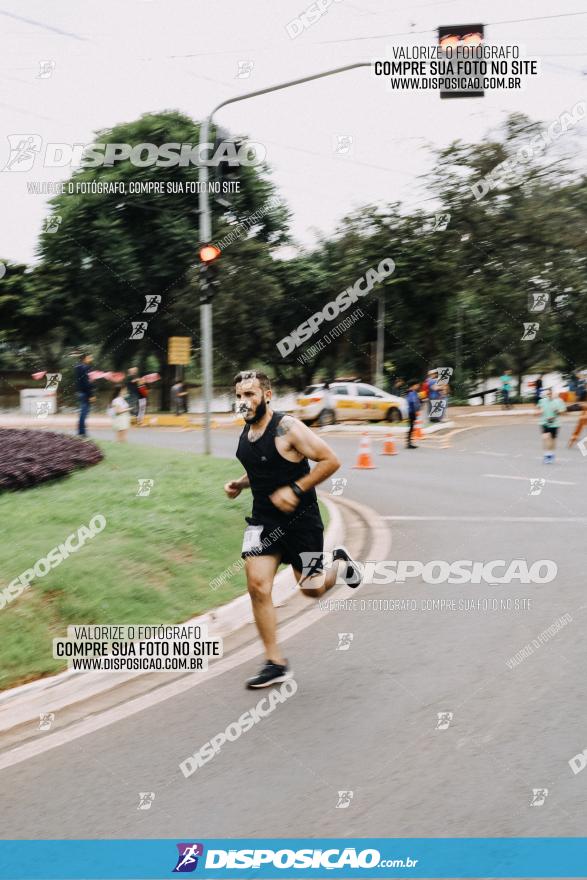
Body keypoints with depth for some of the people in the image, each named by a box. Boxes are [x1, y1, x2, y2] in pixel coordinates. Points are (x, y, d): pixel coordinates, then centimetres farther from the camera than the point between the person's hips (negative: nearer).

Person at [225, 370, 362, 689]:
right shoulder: (245, 433, 5)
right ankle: (275, 663, 0)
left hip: (300, 519, -5)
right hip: (263, 519, 5)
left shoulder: (287, 428, -18)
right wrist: (239, 484, 4)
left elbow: (330, 461, -18)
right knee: (257, 585, -9)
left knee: (311, 589, 5)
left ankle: (341, 563, 41)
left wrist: (296, 490, -24)